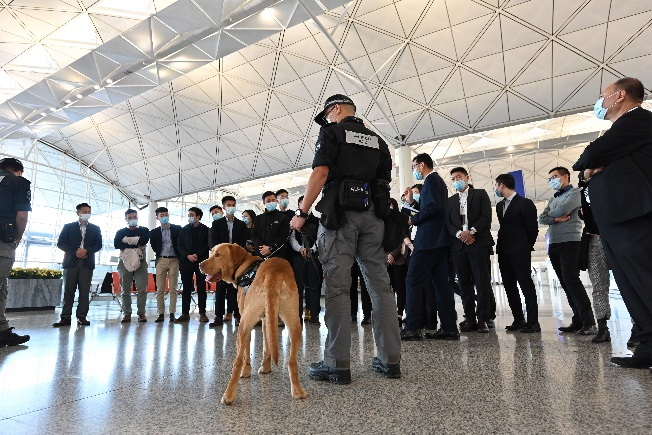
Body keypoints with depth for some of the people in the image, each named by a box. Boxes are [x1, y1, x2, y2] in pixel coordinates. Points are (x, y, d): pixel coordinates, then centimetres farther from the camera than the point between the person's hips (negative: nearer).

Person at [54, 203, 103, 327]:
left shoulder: (95, 229, 13)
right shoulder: (68, 227, 9)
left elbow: (98, 245, 6)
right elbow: (61, 243, 1)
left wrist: (86, 251, -12)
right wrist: (75, 251, -12)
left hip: (87, 263, 1)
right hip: (71, 262, -1)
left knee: (85, 291, -1)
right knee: (68, 291, 0)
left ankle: (82, 317, 3)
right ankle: (66, 317, 3)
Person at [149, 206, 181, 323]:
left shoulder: (177, 229, 3)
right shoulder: (154, 232, 8)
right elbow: (154, 247, 9)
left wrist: (180, 256, -3)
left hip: (174, 260, -1)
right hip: (161, 261, 2)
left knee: (172, 289, 1)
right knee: (160, 289, 2)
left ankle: (172, 313, 5)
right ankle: (161, 314, 8)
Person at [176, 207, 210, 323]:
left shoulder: (205, 230, 5)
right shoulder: (184, 230, 12)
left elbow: (208, 245, -2)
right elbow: (179, 245, 6)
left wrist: (197, 255, -13)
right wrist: (188, 256, -8)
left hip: (201, 261, -2)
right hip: (186, 261, 2)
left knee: (201, 287, 1)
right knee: (186, 288, 4)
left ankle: (202, 313, 5)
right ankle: (185, 313, 9)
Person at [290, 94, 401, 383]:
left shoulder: (332, 132, 5)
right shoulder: (377, 140, 22)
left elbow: (320, 174, -8)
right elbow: (385, 182, 17)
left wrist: (302, 213, -6)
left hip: (340, 213, -6)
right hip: (373, 214, 6)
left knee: (336, 285, -6)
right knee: (380, 284, 5)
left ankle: (337, 364, -4)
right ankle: (390, 359, 11)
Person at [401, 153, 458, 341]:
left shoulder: (431, 180, -6)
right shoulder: (437, 181, 24)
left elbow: (433, 206, -20)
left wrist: (413, 219, -10)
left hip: (429, 239, -10)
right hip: (439, 240, 10)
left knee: (413, 281, -9)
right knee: (440, 282, 7)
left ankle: (412, 328, -8)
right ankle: (449, 327, 9)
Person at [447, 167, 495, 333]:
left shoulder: (480, 194, 10)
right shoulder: (450, 200, 20)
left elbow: (486, 216, -2)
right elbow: (448, 223, 9)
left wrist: (471, 231, -14)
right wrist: (459, 234, -10)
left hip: (478, 243, -3)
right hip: (458, 245, 3)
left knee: (482, 283, -5)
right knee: (465, 285, 3)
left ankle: (483, 319, 1)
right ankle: (470, 319, 7)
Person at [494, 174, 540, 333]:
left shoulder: (525, 203, -6)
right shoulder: (500, 205, 15)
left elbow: (533, 228, -6)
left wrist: (526, 247, 1)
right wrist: (501, 246, 9)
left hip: (520, 251, -7)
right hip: (503, 251, 7)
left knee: (526, 285, -4)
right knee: (509, 286, 7)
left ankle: (533, 322, 1)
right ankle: (518, 320, 15)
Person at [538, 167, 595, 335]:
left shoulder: (575, 193, 2)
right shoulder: (552, 200, 23)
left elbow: (563, 210, -15)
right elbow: (541, 219, 9)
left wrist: (549, 215, 5)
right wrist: (556, 219, -10)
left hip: (570, 243, -7)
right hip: (554, 245, 7)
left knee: (571, 280, -16)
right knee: (565, 283, 3)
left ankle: (588, 322, -11)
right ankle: (578, 320, 7)